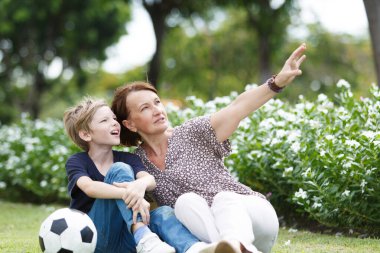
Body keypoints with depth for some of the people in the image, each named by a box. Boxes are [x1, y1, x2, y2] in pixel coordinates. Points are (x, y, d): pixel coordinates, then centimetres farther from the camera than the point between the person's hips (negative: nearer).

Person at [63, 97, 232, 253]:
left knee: (163, 213, -25)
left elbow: (151, 180, -11)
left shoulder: (128, 158, 11)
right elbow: (89, 187, -24)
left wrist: (140, 184, -37)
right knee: (120, 170, -20)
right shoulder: (77, 162, 0)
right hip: (93, 237, -4)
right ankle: (144, 238, -43)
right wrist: (129, 194, -40)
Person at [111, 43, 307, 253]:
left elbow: (239, 107, -17)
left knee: (223, 198, -33)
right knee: (186, 201, -28)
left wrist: (277, 82, -32)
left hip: (253, 213, -1)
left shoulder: (192, 134, -2)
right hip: (205, 232, 2)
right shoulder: (137, 163, 7)